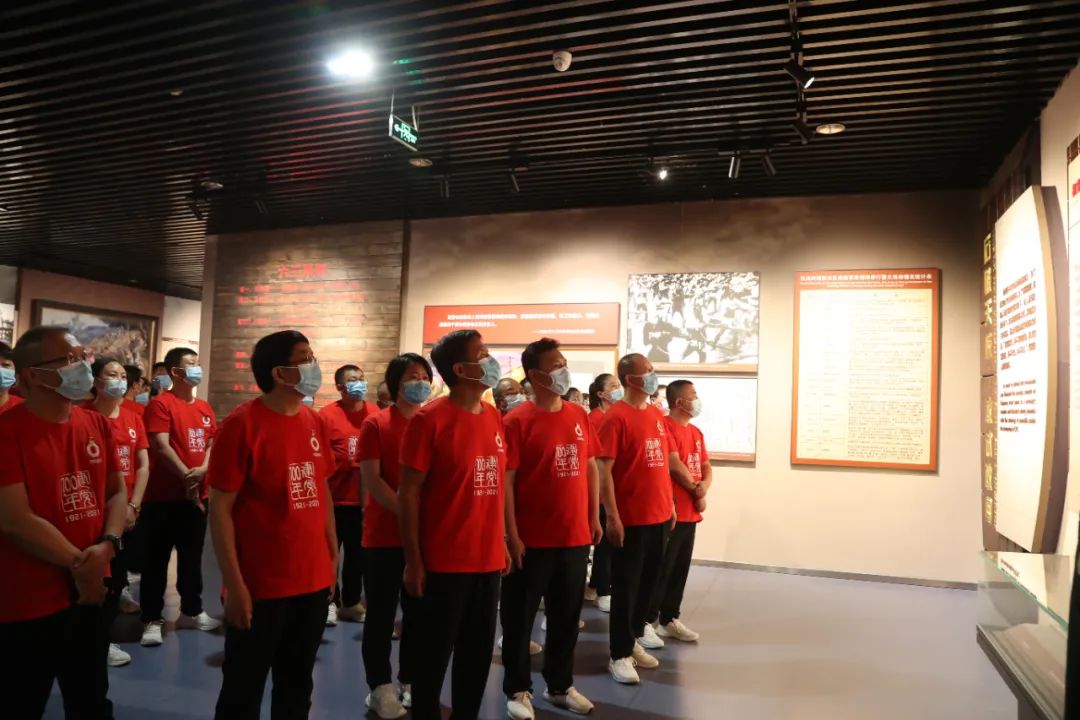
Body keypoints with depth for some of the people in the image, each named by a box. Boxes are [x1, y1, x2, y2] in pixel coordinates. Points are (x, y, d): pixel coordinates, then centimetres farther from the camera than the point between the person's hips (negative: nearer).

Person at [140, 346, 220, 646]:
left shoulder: (205, 408, 12)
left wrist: (202, 470, -10)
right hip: (163, 496, -7)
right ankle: (152, 619, 12)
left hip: (197, 495, 7)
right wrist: (186, 476, -17)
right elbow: (161, 446, -16)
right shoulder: (161, 404, -9)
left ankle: (191, 611, 28)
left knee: (192, 557, 16)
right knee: (156, 559, 3)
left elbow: (212, 443, 9)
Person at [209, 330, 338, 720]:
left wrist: (333, 554, 10)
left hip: (314, 581, 6)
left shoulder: (314, 421, 5)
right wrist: (234, 583, -15)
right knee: (243, 689, 13)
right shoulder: (242, 424, -14)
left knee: (297, 685, 20)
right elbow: (220, 507, -14)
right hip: (260, 587, -5)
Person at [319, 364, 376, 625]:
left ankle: (351, 603, 26)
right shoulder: (327, 415, -9)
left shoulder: (375, 414, 2)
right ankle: (330, 602, 23)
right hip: (335, 497, -3)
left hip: (365, 498, 3)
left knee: (358, 553, 13)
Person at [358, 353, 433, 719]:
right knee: (381, 614, 6)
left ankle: (411, 682, 27)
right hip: (384, 536, -3)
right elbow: (371, 479, -11)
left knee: (418, 613, 12)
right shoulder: (375, 424, -4)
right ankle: (380, 687, 20)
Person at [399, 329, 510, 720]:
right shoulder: (430, 418, -13)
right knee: (433, 657, 9)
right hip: (444, 563, -6)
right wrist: (413, 560, -12)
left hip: (488, 560, 6)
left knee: (478, 656, 18)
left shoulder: (494, 417, 7)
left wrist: (500, 542, 13)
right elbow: (409, 492, -11)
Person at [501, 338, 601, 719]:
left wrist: (594, 517, 11)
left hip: (575, 537, 6)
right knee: (519, 618, 9)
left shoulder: (579, 415, 6)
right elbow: (506, 479, -13)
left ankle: (560, 685, 34)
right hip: (533, 540, -5)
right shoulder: (518, 420, -11)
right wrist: (512, 535, -15)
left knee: (567, 616, 17)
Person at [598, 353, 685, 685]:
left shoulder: (657, 416, 10)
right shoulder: (617, 416, -13)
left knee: (648, 582, 16)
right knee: (626, 587, 3)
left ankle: (633, 641, 32)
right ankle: (620, 655, 16)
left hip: (659, 515, 7)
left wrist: (670, 503, 16)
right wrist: (612, 516, -19)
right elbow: (604, 470, -16)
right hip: (630, 519, -7)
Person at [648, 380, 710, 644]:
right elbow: (675, 465, -18)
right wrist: (697, 491, -5)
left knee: (680, 569, 13)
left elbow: (706, 467, 15)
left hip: (690, 512, 9)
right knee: (662, 569, -3)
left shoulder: (696, 432, 16)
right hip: (670, 511, -8)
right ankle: (646, 622, 7)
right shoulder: (664, 426, -13)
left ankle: (670, 620, 23)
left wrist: (704, 486, -7)